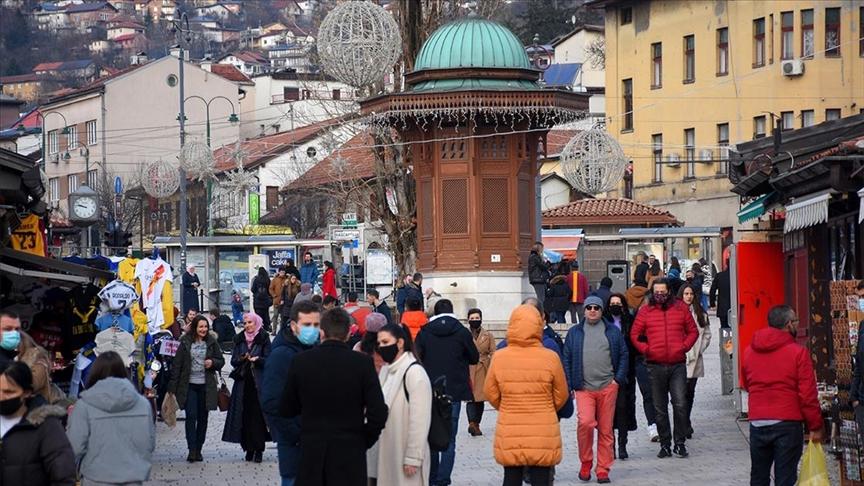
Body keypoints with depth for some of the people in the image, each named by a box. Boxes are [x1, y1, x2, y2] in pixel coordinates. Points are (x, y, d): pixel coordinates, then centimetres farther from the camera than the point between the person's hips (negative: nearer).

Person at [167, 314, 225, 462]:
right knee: (191, 416, -11)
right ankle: (192, 449, -11)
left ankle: (198, 450, 16)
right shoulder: (185, 342, -1)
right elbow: (177, 364, -1)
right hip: (189, 385, -2)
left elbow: (221, 361, 12)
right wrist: (173, 386, -4)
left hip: (206, 386, 2)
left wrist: (213, 362, -12)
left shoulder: (212, 342, 4)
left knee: (203, 418, 8)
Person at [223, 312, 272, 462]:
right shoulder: (239, 340, 12)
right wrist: (242, 359, -12)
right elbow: (233, 361, 9)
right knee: (245, 415, -1)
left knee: (258, 415, -7)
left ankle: (259, 449, -3)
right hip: (243, 382, 3)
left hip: (258, 382, -3)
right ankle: (249, 448, 6)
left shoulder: (264, 339, 1)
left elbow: (268, 360, -5)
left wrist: (257, 359, -24)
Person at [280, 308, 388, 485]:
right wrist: (365, 441, 5)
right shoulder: (363, 363, -9)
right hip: (350, 451, -2)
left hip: (311, 451, 2)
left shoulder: (301, 361, -3)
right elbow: (378, 413, -11)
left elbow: (286, 410, 5)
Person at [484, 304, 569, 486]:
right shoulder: (550, 358, -10)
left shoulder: (499, 357, -7)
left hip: (509, 438, 1)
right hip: (543, 437, -1)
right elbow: (561, 396, 2)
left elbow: (490, 393, 3)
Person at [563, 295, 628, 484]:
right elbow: (567, 360, 10)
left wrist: (618, 379, -1)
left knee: (606, 430, 3)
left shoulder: (613, 332, 11)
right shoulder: (574, 333, 11)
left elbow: (623, 355, 10)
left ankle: (603, 470, 10)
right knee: (585, 422, -20)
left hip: (608, 388, 1)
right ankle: (586, 463, -1)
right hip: (584, 388, -1)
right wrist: (569, 386, 3)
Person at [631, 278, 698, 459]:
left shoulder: (681, 308, 7)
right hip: (655, 366, 1)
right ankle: (665, 444, 14)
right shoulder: (645, 311, 6)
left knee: (680, 405, -8)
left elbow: (693, 331, 13)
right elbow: (634, 335, 9)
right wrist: (645, 350, -4)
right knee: (660, 408, 6)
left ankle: (680, 443, 4)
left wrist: (684, 347, -1)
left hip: (678, 364, -1)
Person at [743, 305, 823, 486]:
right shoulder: (798, 352, -10)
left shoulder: (749, 351, 7)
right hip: (787, 424, -5)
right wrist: (815, 427, -3)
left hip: (757, 423, 5)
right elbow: (808, 395, -11)